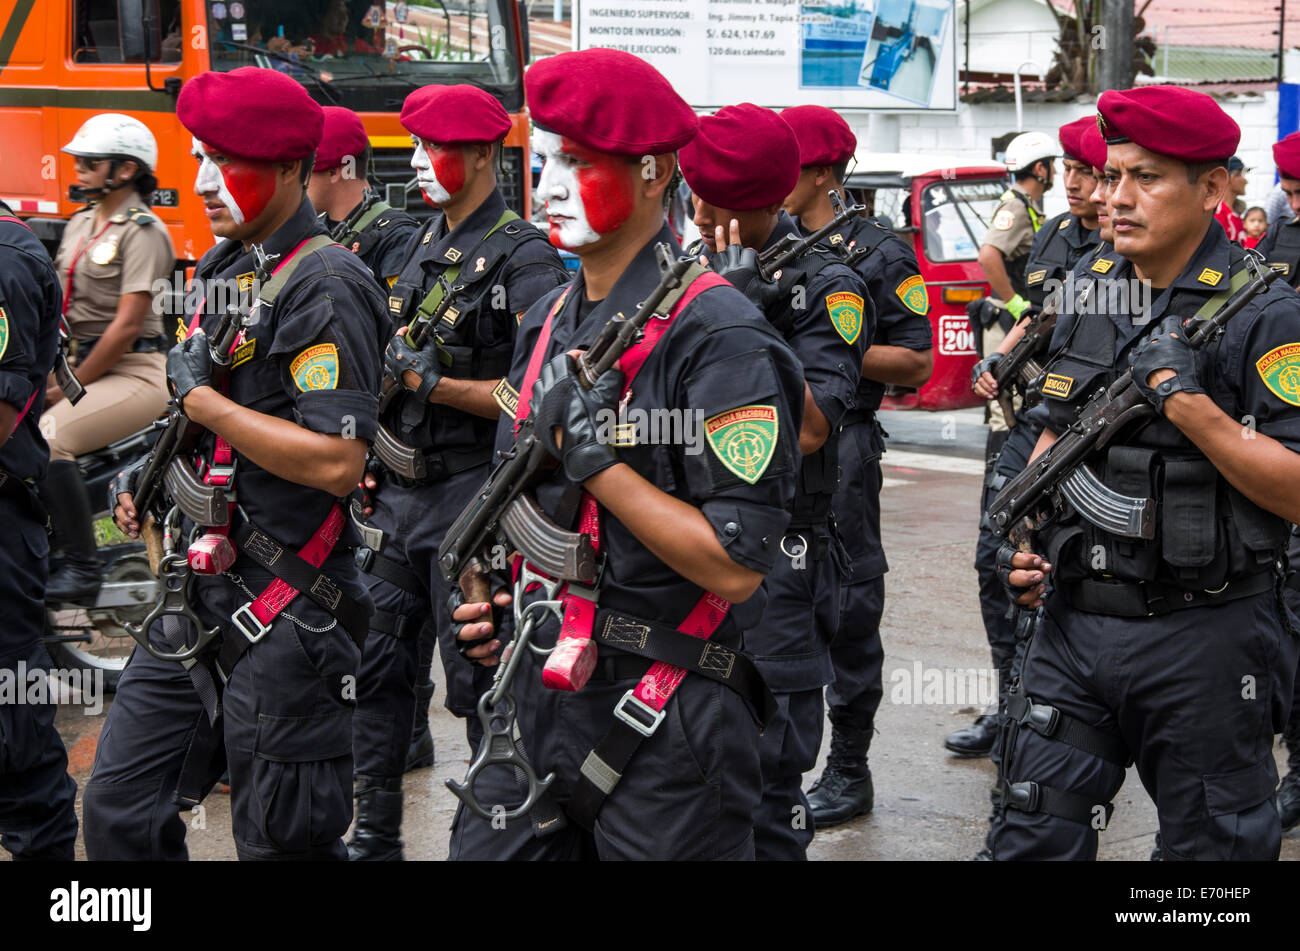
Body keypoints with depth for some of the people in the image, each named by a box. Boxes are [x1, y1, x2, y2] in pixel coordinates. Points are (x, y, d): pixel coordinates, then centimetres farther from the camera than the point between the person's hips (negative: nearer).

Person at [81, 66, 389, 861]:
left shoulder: (325, 284, -15)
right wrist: (151, 471, 9)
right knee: (120, 812, 11)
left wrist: (201, 399, -17)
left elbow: (336, 461, -25)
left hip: (283, 618, -9)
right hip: (198, 601, 9)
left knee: (283, 841, 3)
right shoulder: (226, 268, 13)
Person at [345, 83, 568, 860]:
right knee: (377, 662, 11)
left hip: (470, 495, -8)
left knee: (479, 676, 0)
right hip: (403, 490, 8)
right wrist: (375, 463, 17)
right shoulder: (425, 247, 13)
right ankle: (375, 833, 22)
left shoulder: (524, 258, -13)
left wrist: (434, 385, -21)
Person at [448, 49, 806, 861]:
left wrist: (599, 460, -21)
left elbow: (737, 566, -21)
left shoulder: (715, 335, -15)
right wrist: (500, 600, 6)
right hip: (538, 696, 7)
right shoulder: (549, 325, 10)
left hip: (663, 732, -7)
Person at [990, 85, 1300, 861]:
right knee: (1032, 838, 7)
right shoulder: (1089, 294, 9)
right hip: (1076, 622, 5)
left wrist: (1187, 401, -24)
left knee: (1214, 845, 10)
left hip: (1203, 642, -5)